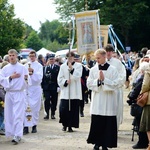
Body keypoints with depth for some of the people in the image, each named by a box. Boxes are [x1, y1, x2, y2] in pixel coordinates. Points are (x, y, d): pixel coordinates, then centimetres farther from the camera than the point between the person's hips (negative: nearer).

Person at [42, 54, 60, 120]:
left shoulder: (58, 67, 4)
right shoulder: (45, 68, 6)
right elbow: (43, 77, 2)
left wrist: (58, 86, -8)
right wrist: (42, 86, -4)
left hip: (54, 87, 0)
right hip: (47, 87, 0)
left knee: (54, 101, 5)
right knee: (47, 100, -6)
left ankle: (53, 114, 16)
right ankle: (47, 114, -1)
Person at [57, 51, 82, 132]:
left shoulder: (78, 66, 4)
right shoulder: (63, 66, 9)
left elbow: (77, 76, -8)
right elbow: (60, 79, 6)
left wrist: (71, 69, -17)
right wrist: (65, 81, -12)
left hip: (75, 92, -1)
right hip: (65, 92, 1)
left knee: (73, 110, -1)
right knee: (63, 109, -5)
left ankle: (70, 126, 9)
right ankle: (65, 124, 16)